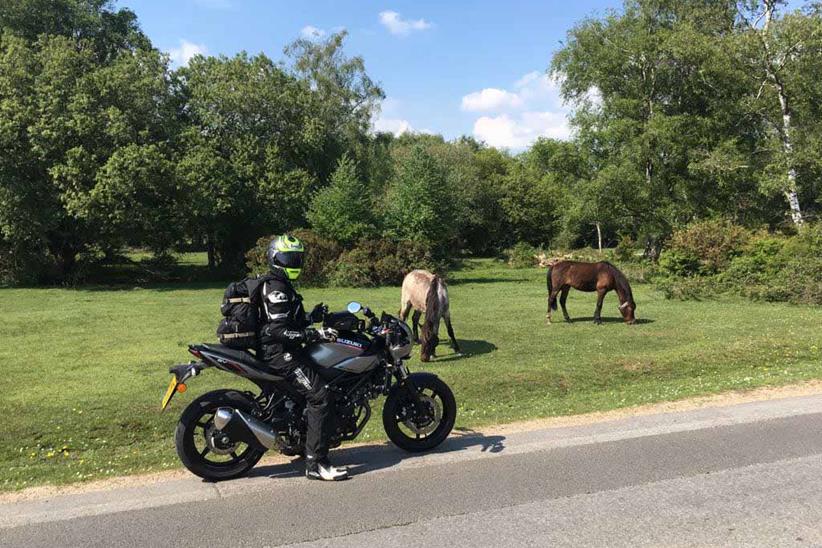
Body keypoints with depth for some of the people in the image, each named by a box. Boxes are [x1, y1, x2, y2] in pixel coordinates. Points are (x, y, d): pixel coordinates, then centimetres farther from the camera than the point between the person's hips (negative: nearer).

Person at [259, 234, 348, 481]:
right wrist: (315, 334, -28)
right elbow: (278, 330, -25)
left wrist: (310, 317, 6)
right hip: (280, 352, -11)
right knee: (320, 396, -19)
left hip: (283, 350, 11)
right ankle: (316, 463, -19)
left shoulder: (283, 286, 19)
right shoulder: (277, 289, -15)